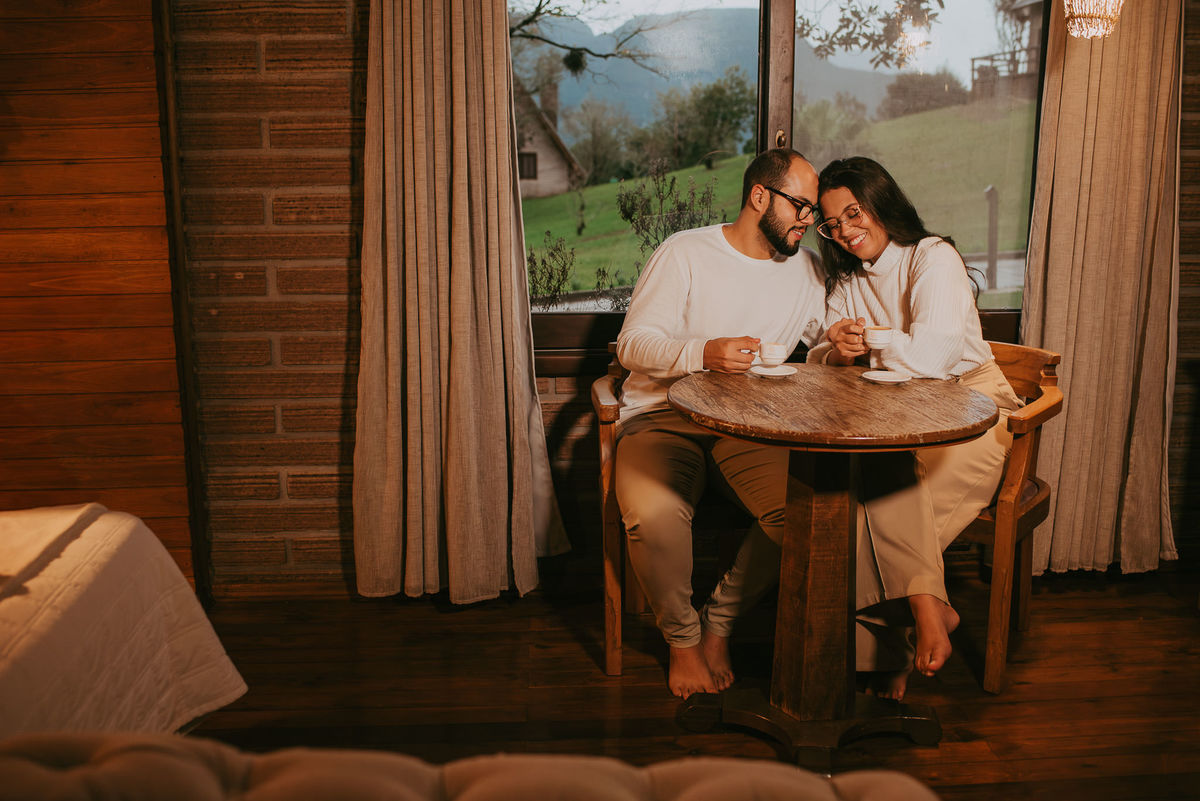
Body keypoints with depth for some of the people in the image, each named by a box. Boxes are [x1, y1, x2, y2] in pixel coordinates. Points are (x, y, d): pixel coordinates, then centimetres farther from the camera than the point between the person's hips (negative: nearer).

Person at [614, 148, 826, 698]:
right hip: (663, 417, -3)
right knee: (653, 516, -33)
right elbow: (632, 344, -8)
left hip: (749, 425, 4)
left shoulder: (806, 270, 12)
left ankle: (720, 621, -2)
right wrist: (702, 354, -26)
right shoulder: (686, 252, -1)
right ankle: (682, 637, -3)